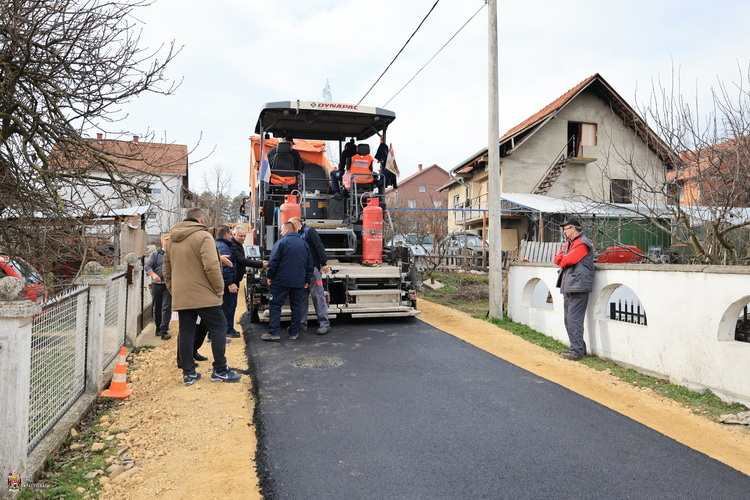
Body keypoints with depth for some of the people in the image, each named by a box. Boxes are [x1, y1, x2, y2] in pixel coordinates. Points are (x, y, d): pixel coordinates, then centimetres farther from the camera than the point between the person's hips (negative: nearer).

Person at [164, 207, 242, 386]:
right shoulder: (203, 236, -10)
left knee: (186, 333, 9)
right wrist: (219, 288, -10)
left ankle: (188, 373, 14)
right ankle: (220, 370, 5)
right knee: (219, 329, 3)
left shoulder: (172, 239, 14)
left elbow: (167, 267, 20)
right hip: (203, 295, -7)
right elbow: (211, 265, -20)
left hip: (180, 296, 7)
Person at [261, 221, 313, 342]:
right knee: (296, 307, 9)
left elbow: (273, 262, -10)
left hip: (281, 281, -5)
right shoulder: (304, 244, 12)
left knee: (275, 306, 1)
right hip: (299, 282, 5)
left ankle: (274, 332, -3)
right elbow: (309, 264, 14)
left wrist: (270, 277, 0)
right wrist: (307, 280, 19)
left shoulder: (281, 242, -6)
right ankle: (294, 333, 12)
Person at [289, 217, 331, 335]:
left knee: (318, 296, -6)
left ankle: (324, 324, -2)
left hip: (313, 269, -8)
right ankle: (301, 323, 17)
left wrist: (323, 263, -19)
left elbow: (319, 247, -12)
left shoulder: (309, 231, -4)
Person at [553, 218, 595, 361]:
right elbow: (557, 259, 15)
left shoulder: (582, 243, -9)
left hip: (578, 286, -10)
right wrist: (564, 258, -6)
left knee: (574, 320, -11)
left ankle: (578, 351, -7)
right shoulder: (569, 244, 23)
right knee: (568, 319, 12)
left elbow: (568, 260, -19)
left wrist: (562, 261, 3)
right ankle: (577, 347, 20)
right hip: (568, 287, 10)